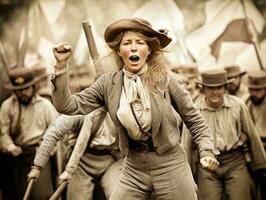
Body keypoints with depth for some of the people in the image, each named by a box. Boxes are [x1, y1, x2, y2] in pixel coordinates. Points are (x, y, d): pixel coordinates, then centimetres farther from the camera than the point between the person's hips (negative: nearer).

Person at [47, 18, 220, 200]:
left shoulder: (165, 82, -9)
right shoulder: (109, 83, -3)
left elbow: (195, 121, 0)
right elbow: (69, 106, -7)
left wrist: (207, 151, -15)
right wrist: (61, 65, -15)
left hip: (170, 166, -2)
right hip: (133, 169, 2)